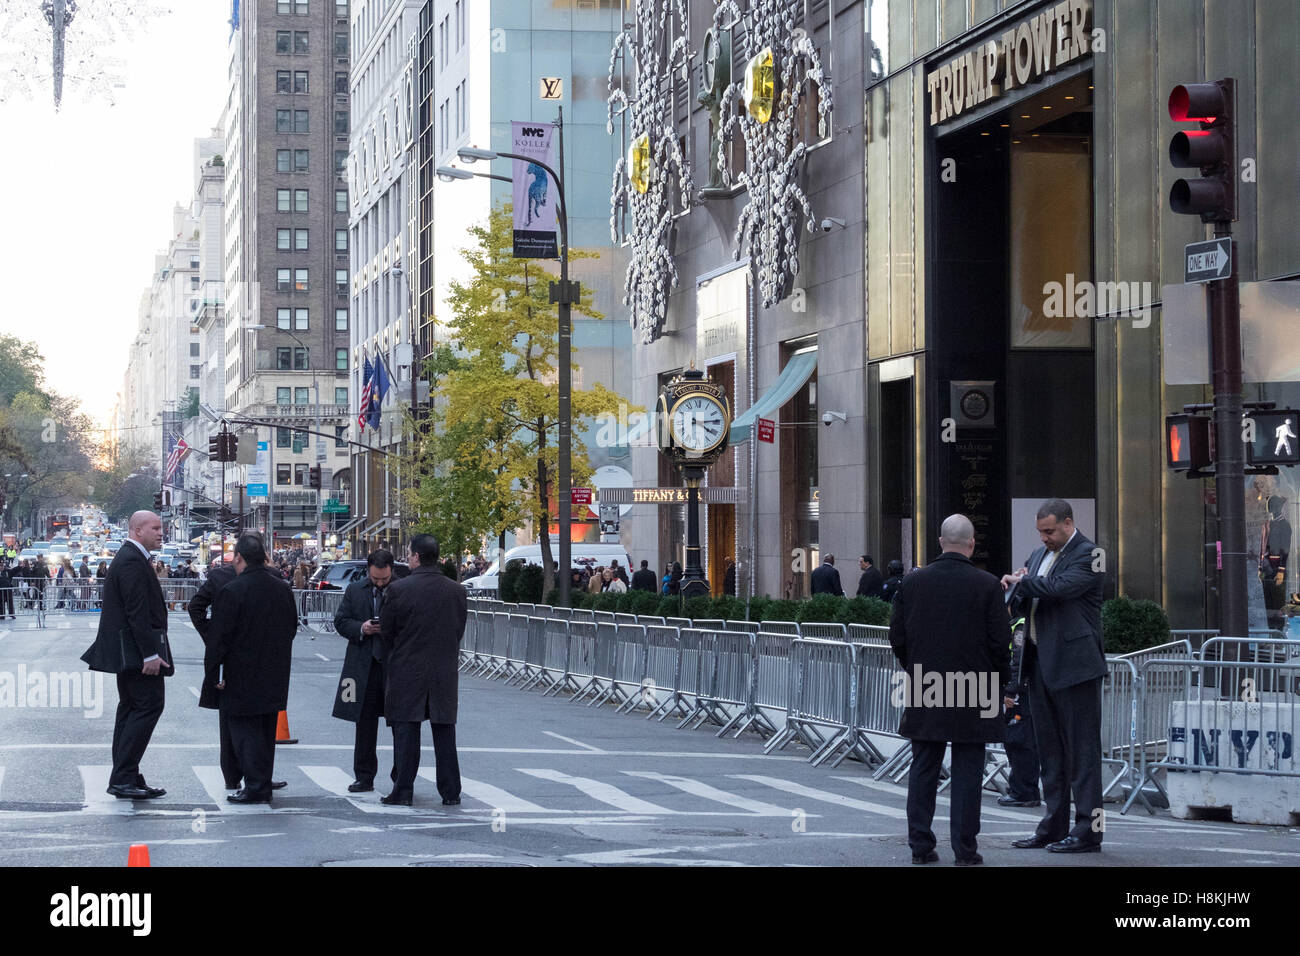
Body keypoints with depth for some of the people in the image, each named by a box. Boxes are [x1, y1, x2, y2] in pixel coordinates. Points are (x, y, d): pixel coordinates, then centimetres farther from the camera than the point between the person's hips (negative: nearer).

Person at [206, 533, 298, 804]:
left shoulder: (232, 591, -15)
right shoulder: (283, 589, 5)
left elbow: (220, 636, -15)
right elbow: (292, 628, 14)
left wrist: (213, 670, -7)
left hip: (242, 678, -6)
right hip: (274, 678, 6)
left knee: (245, 731, 0)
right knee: (266, 730, 15)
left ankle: (255, 787, -3)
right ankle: (264, 786, 22)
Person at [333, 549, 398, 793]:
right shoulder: (355, 590, 7)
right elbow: (341, 622, 7)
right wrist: (361, 628, -11)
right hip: (365, 666, 2)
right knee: (365, 724, 7)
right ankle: (364, 777, 14)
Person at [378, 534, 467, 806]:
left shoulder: (399, 589, -11)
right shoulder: (456, 591, 0)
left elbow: (386, 632, -2)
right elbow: (459, 632, 6)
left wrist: (392, 664, 14)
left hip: (407, 671, -3)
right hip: (445, 674, 3)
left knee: (406, 732, 3)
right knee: (445, 732, 9)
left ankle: (403, 791, 3)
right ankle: (450, 792, 12)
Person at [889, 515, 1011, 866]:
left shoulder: (912, 583, 0)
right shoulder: (987, 585, -9)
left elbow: (897, 637, 4)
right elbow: (1000, 640, -8)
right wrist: (1000, 682, 6)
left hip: (924, 692, 3)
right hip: (972, 694, -3)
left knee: (923, 770, 9)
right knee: (967, 772, 3)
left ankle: (920, 845, 10)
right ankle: (965, 849, 4)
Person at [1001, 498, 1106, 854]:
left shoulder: (1087, 554, -9)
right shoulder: (1039, 555, 17)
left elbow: (1059, 588, -24)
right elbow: (1025, 605, 21)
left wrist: (1022, 581, -7)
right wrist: (1014, 588, -1)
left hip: (1074, 664, -9)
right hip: (1041, 663, 9)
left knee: (1082, 749, -5)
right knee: (1049, 750, 13)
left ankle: (1088, 831, -2)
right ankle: (1054, 827, 20)